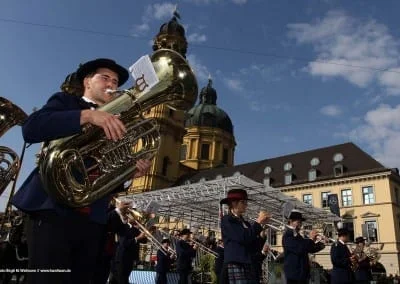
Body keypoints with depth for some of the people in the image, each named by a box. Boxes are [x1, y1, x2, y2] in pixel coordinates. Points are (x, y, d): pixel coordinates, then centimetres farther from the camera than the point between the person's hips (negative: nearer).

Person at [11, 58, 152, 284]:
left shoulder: (115, 125, 21)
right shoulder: (66, 101, 11)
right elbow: (31, 128, -11)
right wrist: (87, 115, -20)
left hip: (94, 219, 5)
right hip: (54, 209, -4)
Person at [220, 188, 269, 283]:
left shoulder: (246, 223, 16)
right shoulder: (227, 220, -6)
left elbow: (254, 246, 10)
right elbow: (244, 238, -18)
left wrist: (261, 224, 1)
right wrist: (258, 222, -10)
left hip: (248, 266, 7)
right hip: (235, 266, -7)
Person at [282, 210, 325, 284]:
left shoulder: (296, 235, 16)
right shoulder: (288, 235, -14)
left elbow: (310, 249, 19)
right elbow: (299, 249, -27)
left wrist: (320, 245, 0)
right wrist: (311, 239, -16)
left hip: (303, 273, 10)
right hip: (294, 273, -10)